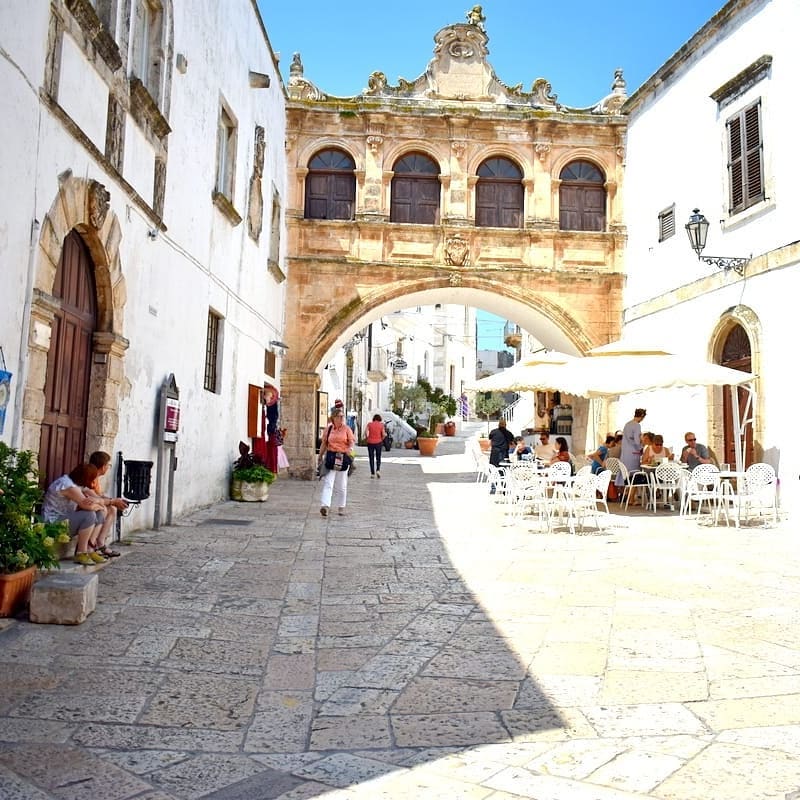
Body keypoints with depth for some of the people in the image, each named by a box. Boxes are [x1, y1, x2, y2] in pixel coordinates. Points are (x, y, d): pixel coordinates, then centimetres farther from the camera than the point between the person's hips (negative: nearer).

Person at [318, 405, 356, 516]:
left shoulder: (346, 429, 2)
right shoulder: (328, 429, 6)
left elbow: (352, 442, -1)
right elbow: (324, 444, 12)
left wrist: (350, 449, -23)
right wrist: (320, 456, 11)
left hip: (343, 457, 0)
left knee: (341, 485, 9)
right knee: (328, 482, -11)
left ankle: (341, 507, 20)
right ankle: (325, 506, -19)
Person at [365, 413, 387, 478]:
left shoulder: (369, 424, 1)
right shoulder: (381, 425, 0)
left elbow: (366, 433, -9)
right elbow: (384, 434, -7)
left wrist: (367, 439, 7)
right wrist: (381, 439, 11)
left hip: (370, 443, 0)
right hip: (378, 442, 0)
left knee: (371, 458, 8)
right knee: (378, 458, 13)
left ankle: (372, 473, 5)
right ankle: (378, 470, -8)